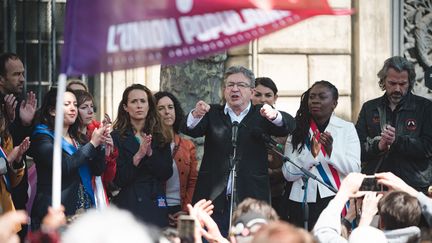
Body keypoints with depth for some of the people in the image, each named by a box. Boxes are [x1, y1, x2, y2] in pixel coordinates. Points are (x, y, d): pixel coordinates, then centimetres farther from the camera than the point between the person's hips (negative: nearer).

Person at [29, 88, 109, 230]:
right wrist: (92, 144, -14)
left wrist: (99, 144, -7)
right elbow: (64, 167, -19)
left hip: (84, 211, 6)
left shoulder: (76, 139, 16)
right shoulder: (42, 137, -5)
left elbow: (98, 170, 9)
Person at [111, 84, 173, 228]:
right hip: (127, 205, -2)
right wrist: (138, 156, -18)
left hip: (155, 206, 2)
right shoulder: (116, 137, 0)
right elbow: (118, 179, -6)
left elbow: (167, 173, 2)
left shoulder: (161, 137, 10)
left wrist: (150, 153, -12)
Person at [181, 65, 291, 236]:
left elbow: (283, 130, -10)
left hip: (250, 199, -1)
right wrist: (196, 115, -29)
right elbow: (190, 130, -6)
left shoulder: (259, 115, 8)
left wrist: (274, 116, -34)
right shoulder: (213, 114, 11)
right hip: (214, 200, 1)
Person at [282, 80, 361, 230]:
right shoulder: (298, 130, 7)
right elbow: (288, 174, 1)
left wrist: (331, 151, -17)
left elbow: (355, 170, -3)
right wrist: (311, 154, -14)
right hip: (304, 201, 1)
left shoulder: (347, 128, 5)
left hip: (337, 200, -1)